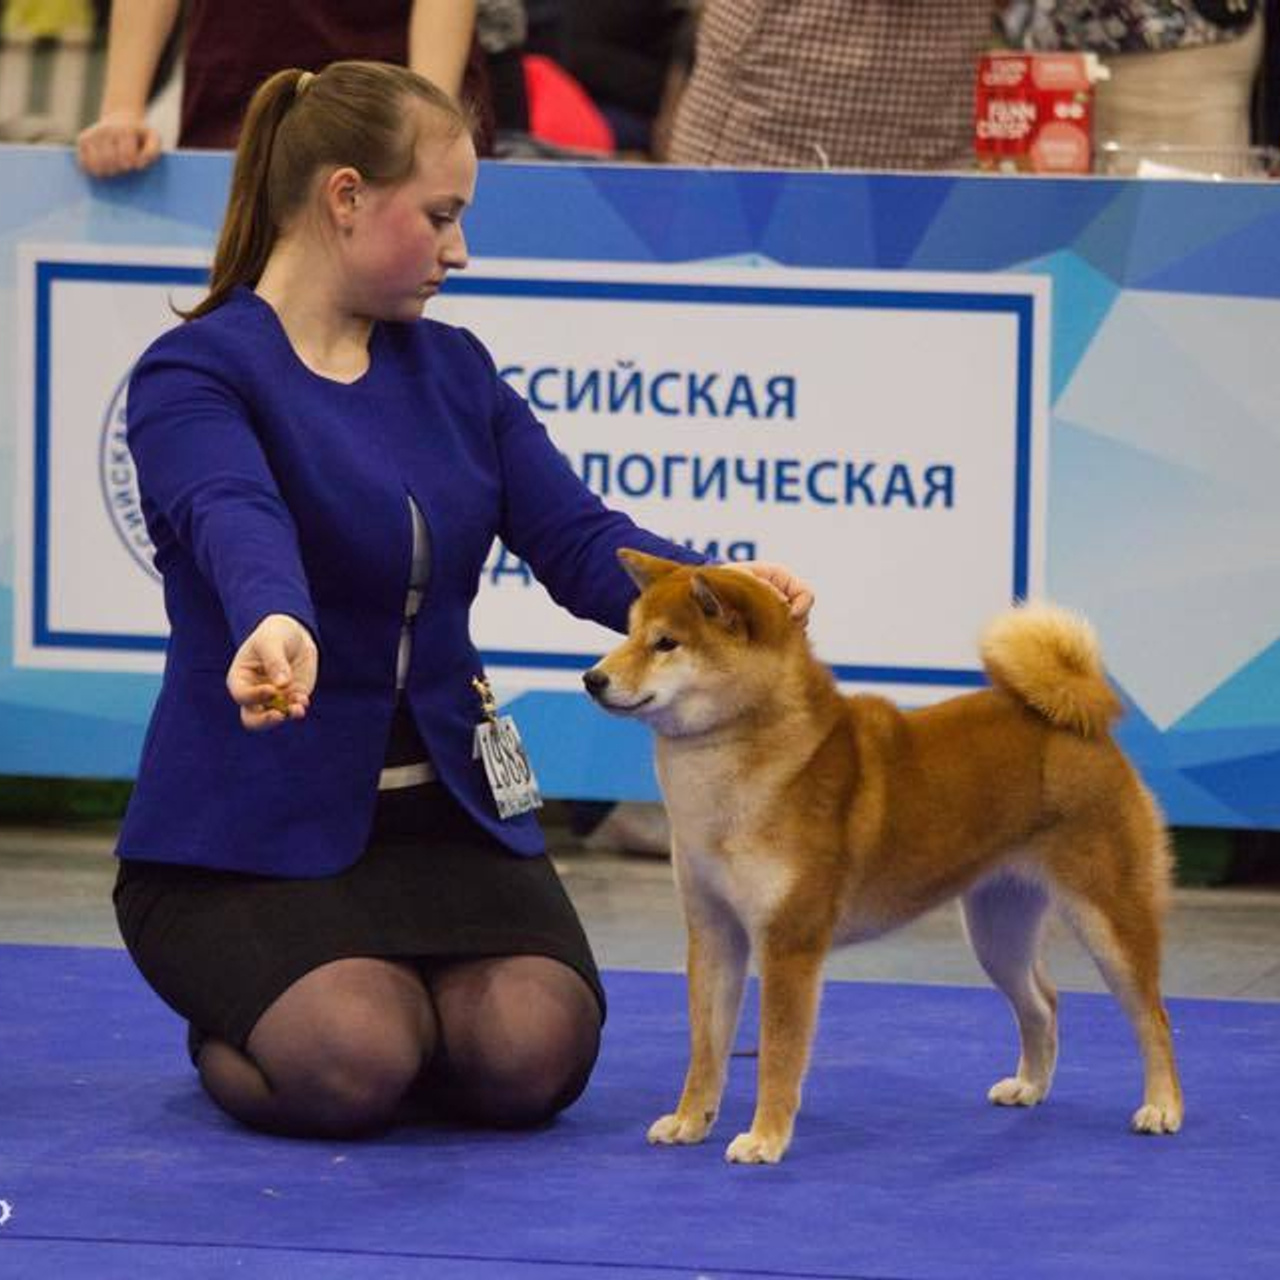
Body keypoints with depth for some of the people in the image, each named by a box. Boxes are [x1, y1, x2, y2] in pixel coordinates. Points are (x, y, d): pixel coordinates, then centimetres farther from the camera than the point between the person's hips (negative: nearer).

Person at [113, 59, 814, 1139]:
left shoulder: (453, 370, 11)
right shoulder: (195, 374, -10)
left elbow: (578, 540, 0)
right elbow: (238, 523, -33)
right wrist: (277, 629, -57)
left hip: (444, 807, 5)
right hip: (250, 829, -5)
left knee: (534, 1054, -23)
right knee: (351, 1065, -30)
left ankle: (410, 994, 11)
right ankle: (232, 1031, 5)